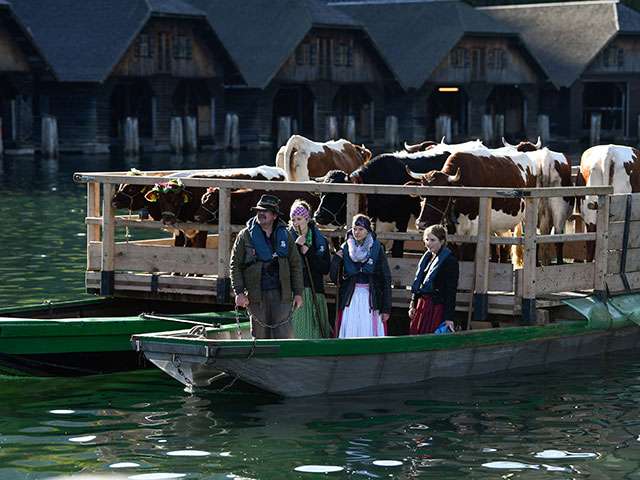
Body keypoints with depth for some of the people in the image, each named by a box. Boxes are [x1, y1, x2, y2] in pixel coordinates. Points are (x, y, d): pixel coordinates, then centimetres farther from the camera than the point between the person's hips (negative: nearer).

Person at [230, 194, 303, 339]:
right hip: (256, 295, -1)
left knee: (285, 336, -5)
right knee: (260, 336, 3)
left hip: (281, 294, 1)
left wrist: (298, 293, 7)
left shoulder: (285, 235, 9)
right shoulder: (245, 236, 4)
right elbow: (235, 265, 3)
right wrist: (239, 292, -6)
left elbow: (296, 265, 13)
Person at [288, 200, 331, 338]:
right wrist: (296, 247, -12)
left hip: (314, 293, 2)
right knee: (295, 331, -9)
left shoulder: (320, 240, 9)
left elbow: (325, 269, 3)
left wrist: (309, 253, -7)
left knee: (315, 331, 0)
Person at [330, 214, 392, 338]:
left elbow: (386, 280, 1)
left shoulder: (377, 249, 1)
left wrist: (386, 308, -3)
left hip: (370, 299, -2)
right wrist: (336, 259, -9)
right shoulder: (345, 248, 6)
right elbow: (334, 278, 8)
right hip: (350, 300, 2)